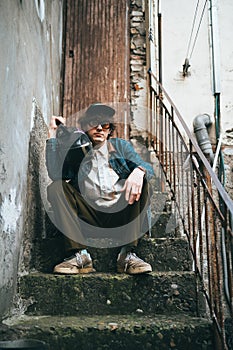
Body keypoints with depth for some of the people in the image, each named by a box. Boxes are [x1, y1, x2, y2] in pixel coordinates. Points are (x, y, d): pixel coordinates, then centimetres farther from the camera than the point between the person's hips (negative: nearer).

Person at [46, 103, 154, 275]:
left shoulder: (121, 145, 18)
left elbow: (148, 167, 1)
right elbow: (55, 174, -6)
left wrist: (139, 171, -24)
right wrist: (53, 135, -4)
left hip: (119, 214, 0)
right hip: (88, 218, 0)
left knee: (142, 180, -22)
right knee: (56, 187, -18)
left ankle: (127, 254, -27)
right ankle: (79, 254, -26)